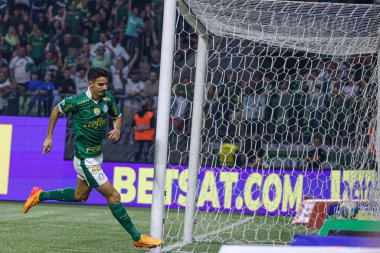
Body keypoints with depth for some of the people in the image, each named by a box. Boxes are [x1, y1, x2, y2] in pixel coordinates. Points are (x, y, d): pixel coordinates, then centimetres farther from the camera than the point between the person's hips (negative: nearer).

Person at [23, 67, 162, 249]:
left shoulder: (107, 98, -3)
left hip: (97, 154, 8)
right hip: (85, 159, -8)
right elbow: (56, 110, -1)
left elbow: (117, 116, 15)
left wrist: (117, 129, -7)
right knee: (113, 196, -9)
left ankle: (40, 195, 40)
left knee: (80, 196, 25)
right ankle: (137, 238, -2)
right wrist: (49, 137, 3)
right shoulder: (77, 101, -19)